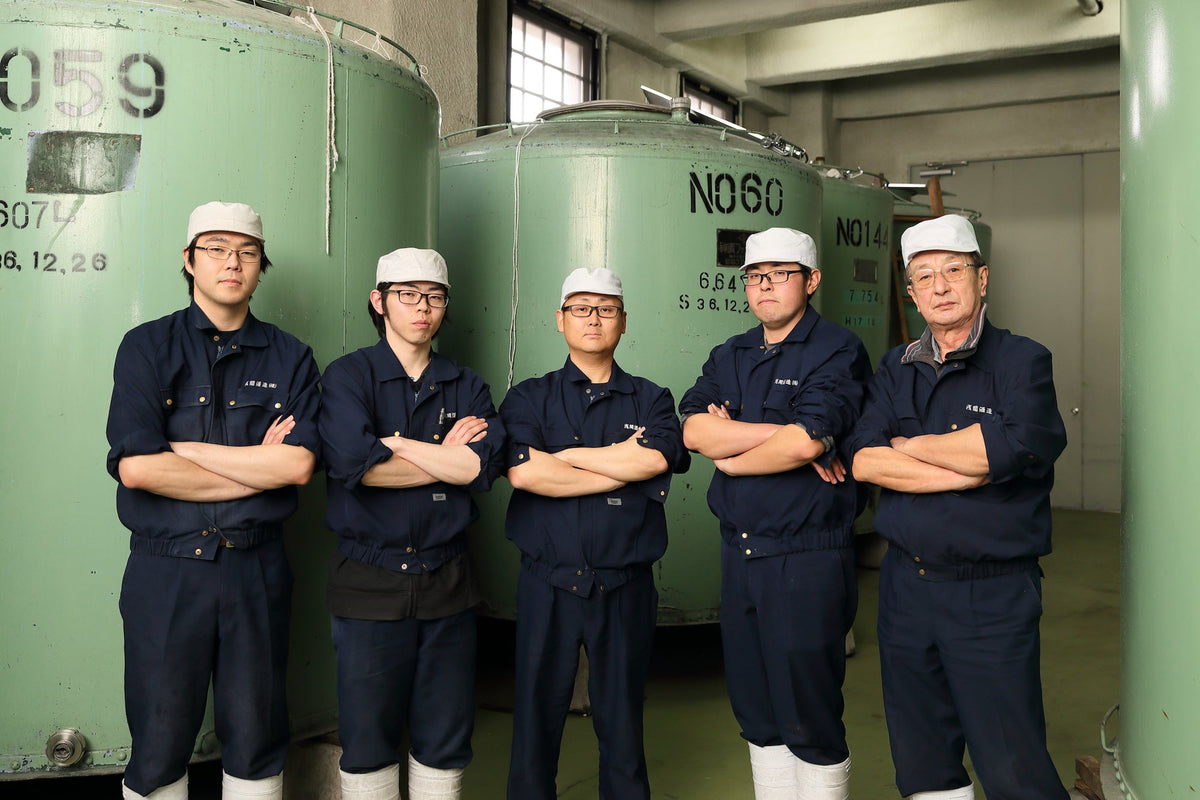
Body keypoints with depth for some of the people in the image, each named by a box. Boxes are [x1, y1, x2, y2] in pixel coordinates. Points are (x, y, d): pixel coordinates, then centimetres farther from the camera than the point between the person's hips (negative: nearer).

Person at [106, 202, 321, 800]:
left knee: (255, 738, 12)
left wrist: (184, 447, -10)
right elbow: (135, 466, -13)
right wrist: (259, 467, -10)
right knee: (159, 744, 10)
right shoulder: (147, 347, 1)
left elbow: (299, 465, -9)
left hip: (257, 569, 1)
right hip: (165, 570, -1)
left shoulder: (290, 358, 5)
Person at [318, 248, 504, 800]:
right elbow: (351, 461, -19)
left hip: (447, 583, 3)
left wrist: (394, 443, -12)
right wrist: (447, 457, -9)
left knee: (445, 740, 11)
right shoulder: (348, 375, 0)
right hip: (370, 583, -2)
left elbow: (485, 464, -11)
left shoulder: (467, 387, 9)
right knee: (368, 740, 7)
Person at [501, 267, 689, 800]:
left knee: (623, 724, 10)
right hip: (548, 586, 0)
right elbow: (522, 472, -13)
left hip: (626, 589, 1)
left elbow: (656, 460, -13)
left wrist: (564, 455, -8)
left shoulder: (651, 401, 9)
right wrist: (621, 468, -9)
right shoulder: (529, 398, 7)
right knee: (537, 721, 7)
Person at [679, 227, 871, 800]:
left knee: (809, 716, 2)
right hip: (739, 553, 6)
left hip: (808, 559, -6)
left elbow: (805, 441, -20)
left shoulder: (837, 351, -5)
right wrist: (784, 434, -14)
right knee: (757, 713, 15)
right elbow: (693, 429, -4)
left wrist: (730, 455, -4)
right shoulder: (729, 356, 13)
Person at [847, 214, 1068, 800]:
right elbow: (862, 459, -4)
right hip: (905, 584, 5)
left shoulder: (1022, 361, -4)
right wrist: (962, 470, -14)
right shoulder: (896, 369, 9)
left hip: (992, 596, -4)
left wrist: (909, 446, -8)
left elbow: (1015, 445, -22)